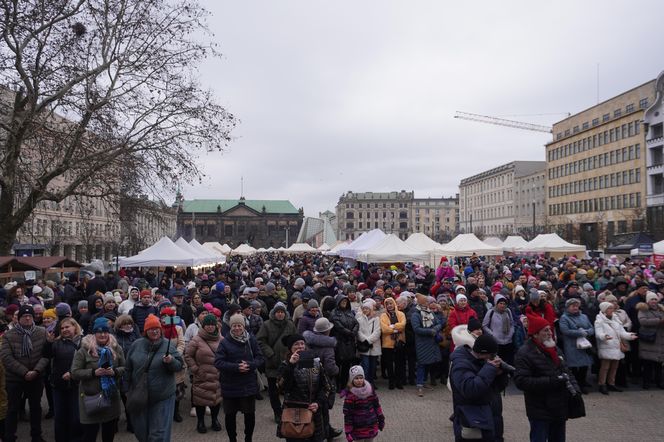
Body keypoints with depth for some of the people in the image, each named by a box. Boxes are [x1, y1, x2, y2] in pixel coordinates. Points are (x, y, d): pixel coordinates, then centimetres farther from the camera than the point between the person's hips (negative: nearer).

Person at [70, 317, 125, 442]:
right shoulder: (84, 350, -9)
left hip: (112, 396, 4)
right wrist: (94, 372, -22)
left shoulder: (116, 348, 1)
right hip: (90, 397, -3)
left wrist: (115, 371, -16)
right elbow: (75, 373, -10)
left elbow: (125, 368, 4)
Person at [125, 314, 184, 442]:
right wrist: (129, 389, 10)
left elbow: (180, 364, -4)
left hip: (163, 397, -3)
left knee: (160, 431, 2)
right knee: (140, 429, 17)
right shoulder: (136, 345, 1)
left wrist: (171, 361, -24)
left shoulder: (168, 345, -5)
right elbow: (129, 369, 9)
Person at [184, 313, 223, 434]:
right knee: (201, 399, 4)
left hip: (217, 377, 3)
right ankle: (200, 422, 25)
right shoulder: (196, 340, -7)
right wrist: (195, 369, -6)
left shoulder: (221, 339, 4)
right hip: (202, 377, -3)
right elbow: (188, 356, -2)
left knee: (217, 398, 10)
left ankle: (215, 419, 32)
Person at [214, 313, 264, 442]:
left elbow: (260, 358, 0)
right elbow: (218, 362, -14)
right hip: (230, 386, -1)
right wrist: (236, 367, -24)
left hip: (249, 385, 2)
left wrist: (249, 365, -19)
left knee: (250, 414, 12)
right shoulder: (225, 342, -8)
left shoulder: (251, 340, -2)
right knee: (230, 415, 10)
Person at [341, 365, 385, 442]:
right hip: (358, 429, -4)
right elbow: (347, 415, -13)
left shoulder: (370, 389, -1)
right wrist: (348, 432, -13)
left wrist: (381, 419, 13)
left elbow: (376, 405, 10)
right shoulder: (350, 395, -15)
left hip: (372, 426, 4)